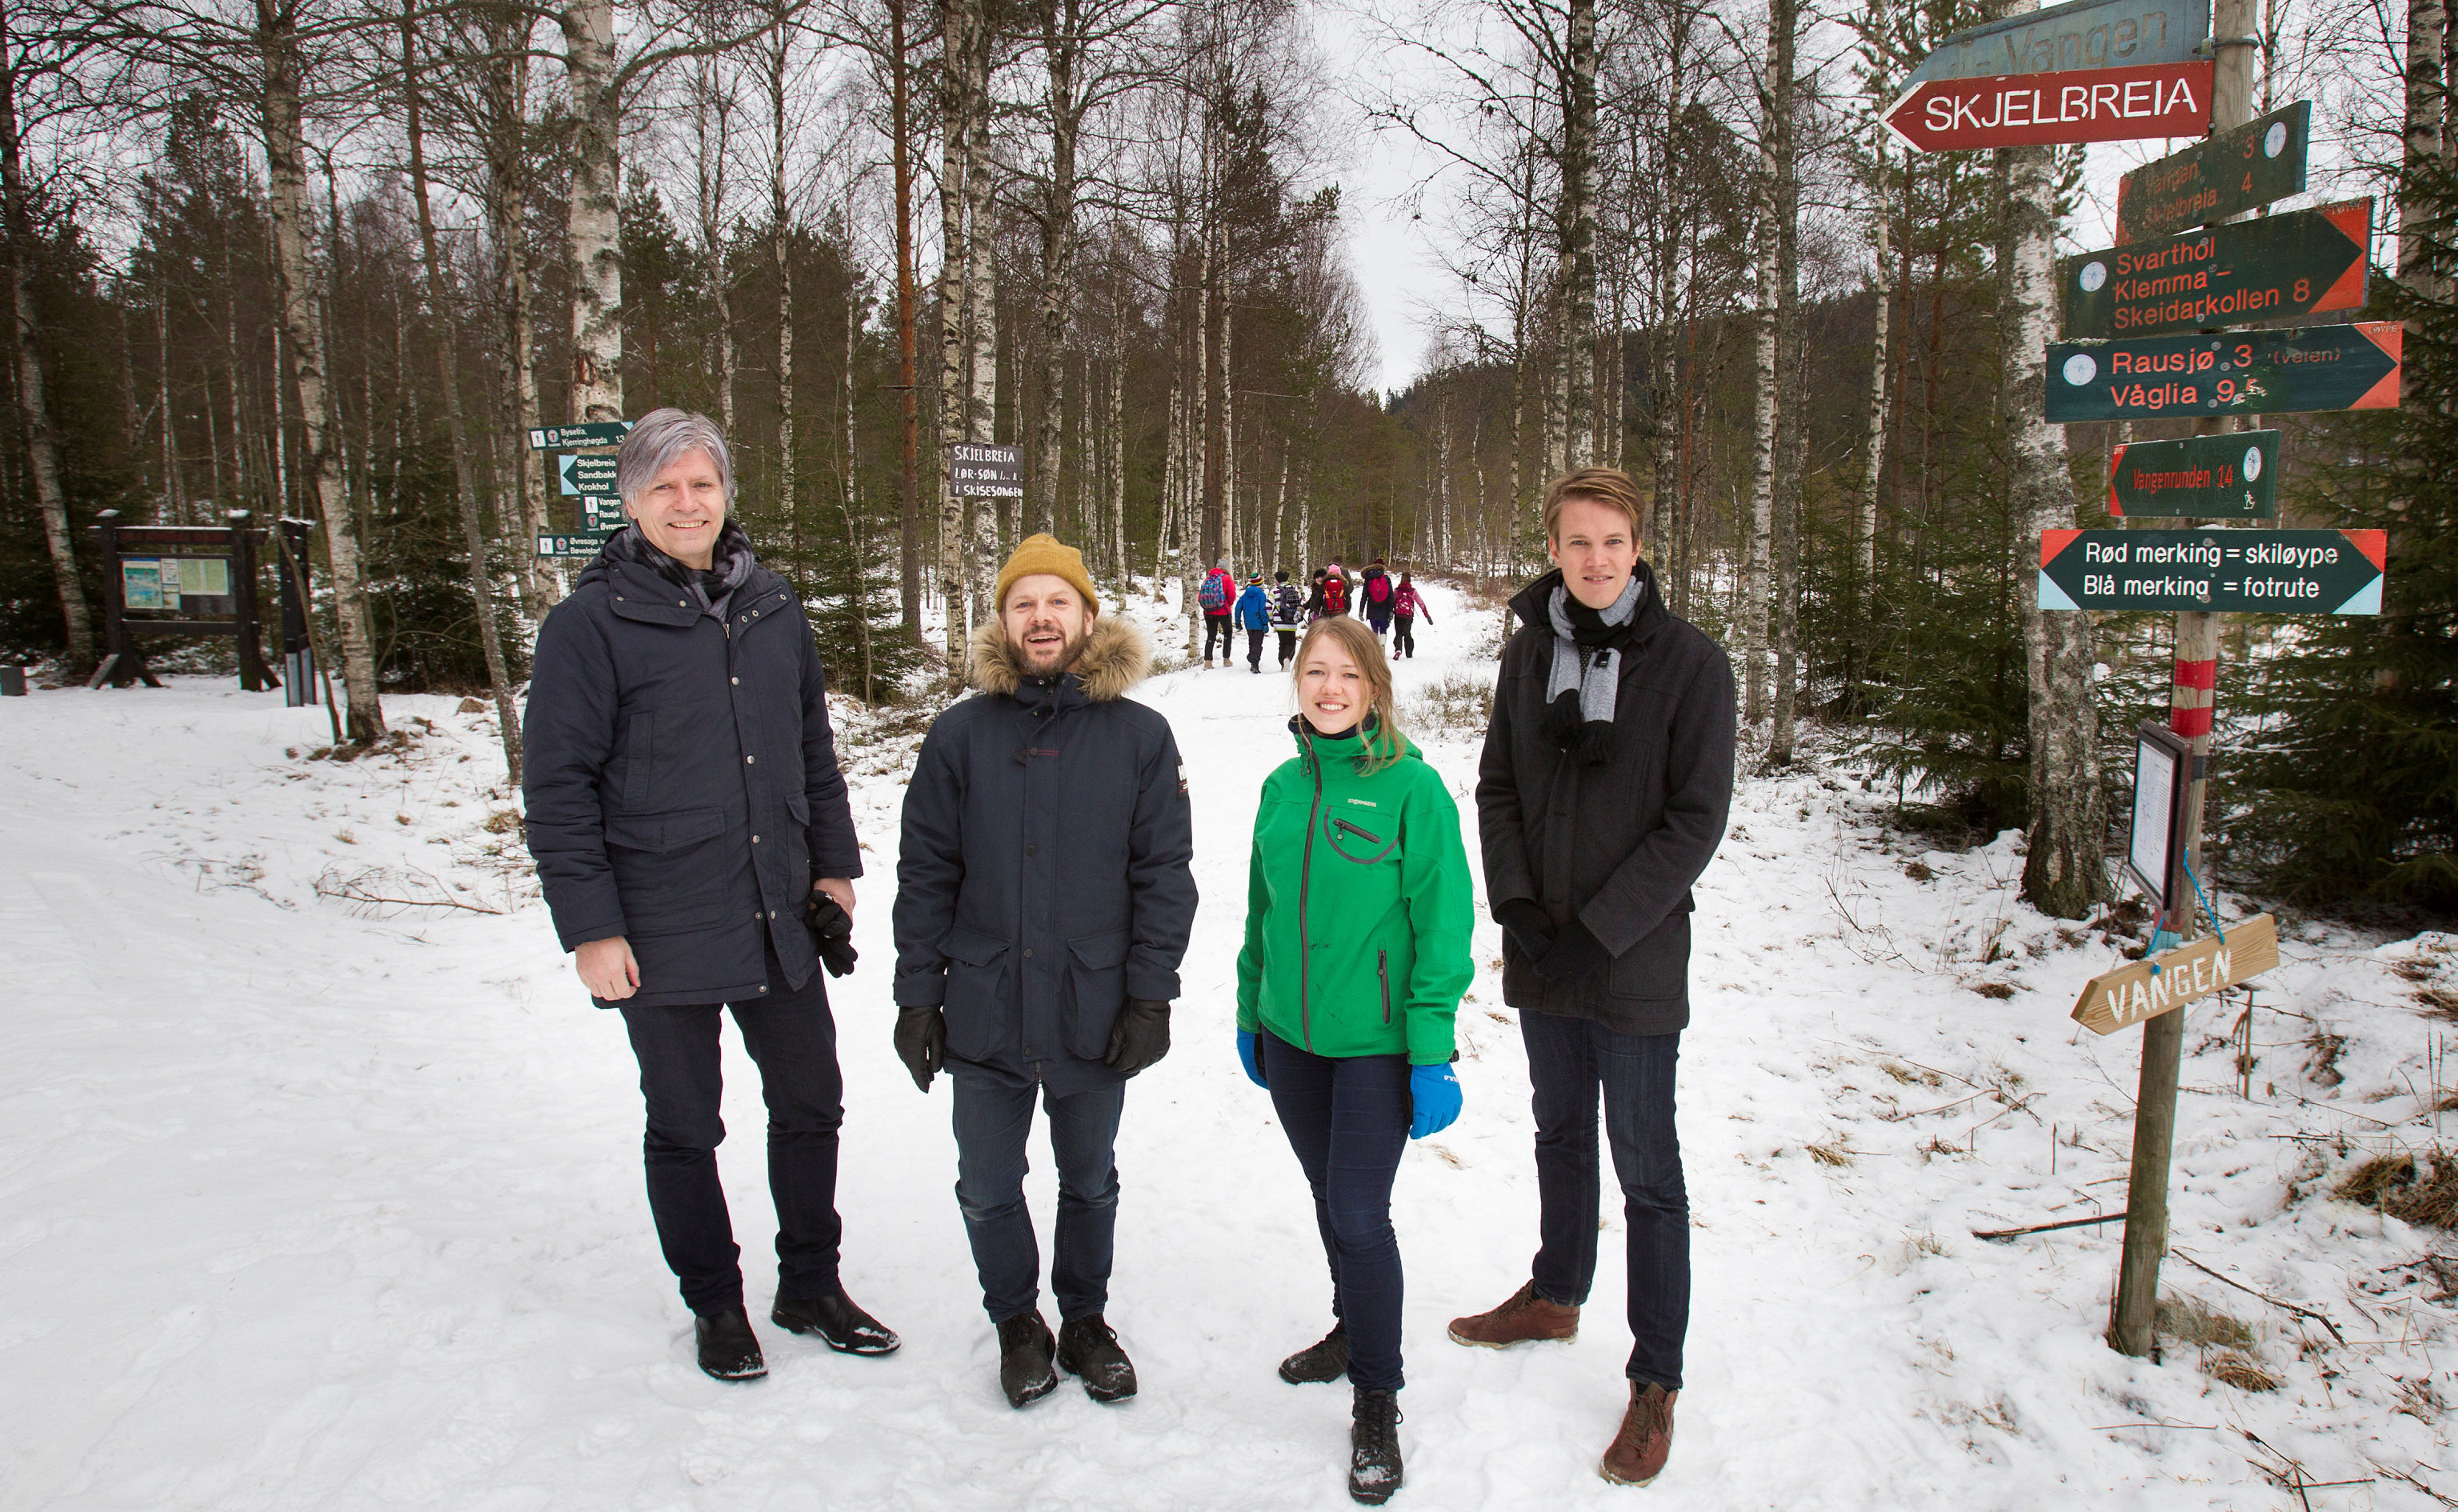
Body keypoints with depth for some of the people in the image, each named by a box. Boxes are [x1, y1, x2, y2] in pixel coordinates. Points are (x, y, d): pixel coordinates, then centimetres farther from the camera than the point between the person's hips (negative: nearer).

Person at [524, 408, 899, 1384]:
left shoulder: (772, 608, 6)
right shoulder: (591, 623, -10)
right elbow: (558, 788, -10)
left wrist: (834, 863, 12)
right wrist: (589, 926, -13)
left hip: (779, 921, 5)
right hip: (663, 934, -5)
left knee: (810, 1103, 15)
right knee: (684, 1129, 11)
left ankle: (810, 1286, 34)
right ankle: (716, 1307, 31)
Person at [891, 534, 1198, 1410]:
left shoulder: (1139, 736, -2)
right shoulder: (960, 735, -1)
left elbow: (1164, 872, -2)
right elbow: (926, 875, 1)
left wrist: (1150, 995, -7)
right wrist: (917, 995, -2)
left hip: (1094, 1015, 0)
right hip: (983, 1017, 1)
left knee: (1090, 1183, 18)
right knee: (988, 1190, 14)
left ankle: (1085, 1319, 40)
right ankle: (1017, 1322, 38)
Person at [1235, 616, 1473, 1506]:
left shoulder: (1413, 787, -12)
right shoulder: (1283, 786, 5)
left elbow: (1441, 924, -12)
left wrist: (1432, 1052, -15)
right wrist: (1250, 1014, 16)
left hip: (1376, 1042, -5)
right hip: (1291, 1034, 5)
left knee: (1360, 1214, -3)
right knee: (1329, 1200, 19)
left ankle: (1376, 1402, 16)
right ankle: (1355, 1329, 43)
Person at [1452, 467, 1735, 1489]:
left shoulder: (1691, 664, -11)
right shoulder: (1530, 652, 4)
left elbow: (1696, 818, -12)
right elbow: (1498, 784, 8)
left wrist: (1598, 930, -16)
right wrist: (1518, 902, -6)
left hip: (1635, 960, -4)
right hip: (1541, 953, 5)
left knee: (1647, 1173, 5)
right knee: (1560, 1136, 22)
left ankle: (1656, 1378, 20)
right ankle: (1557, 1294, 43)